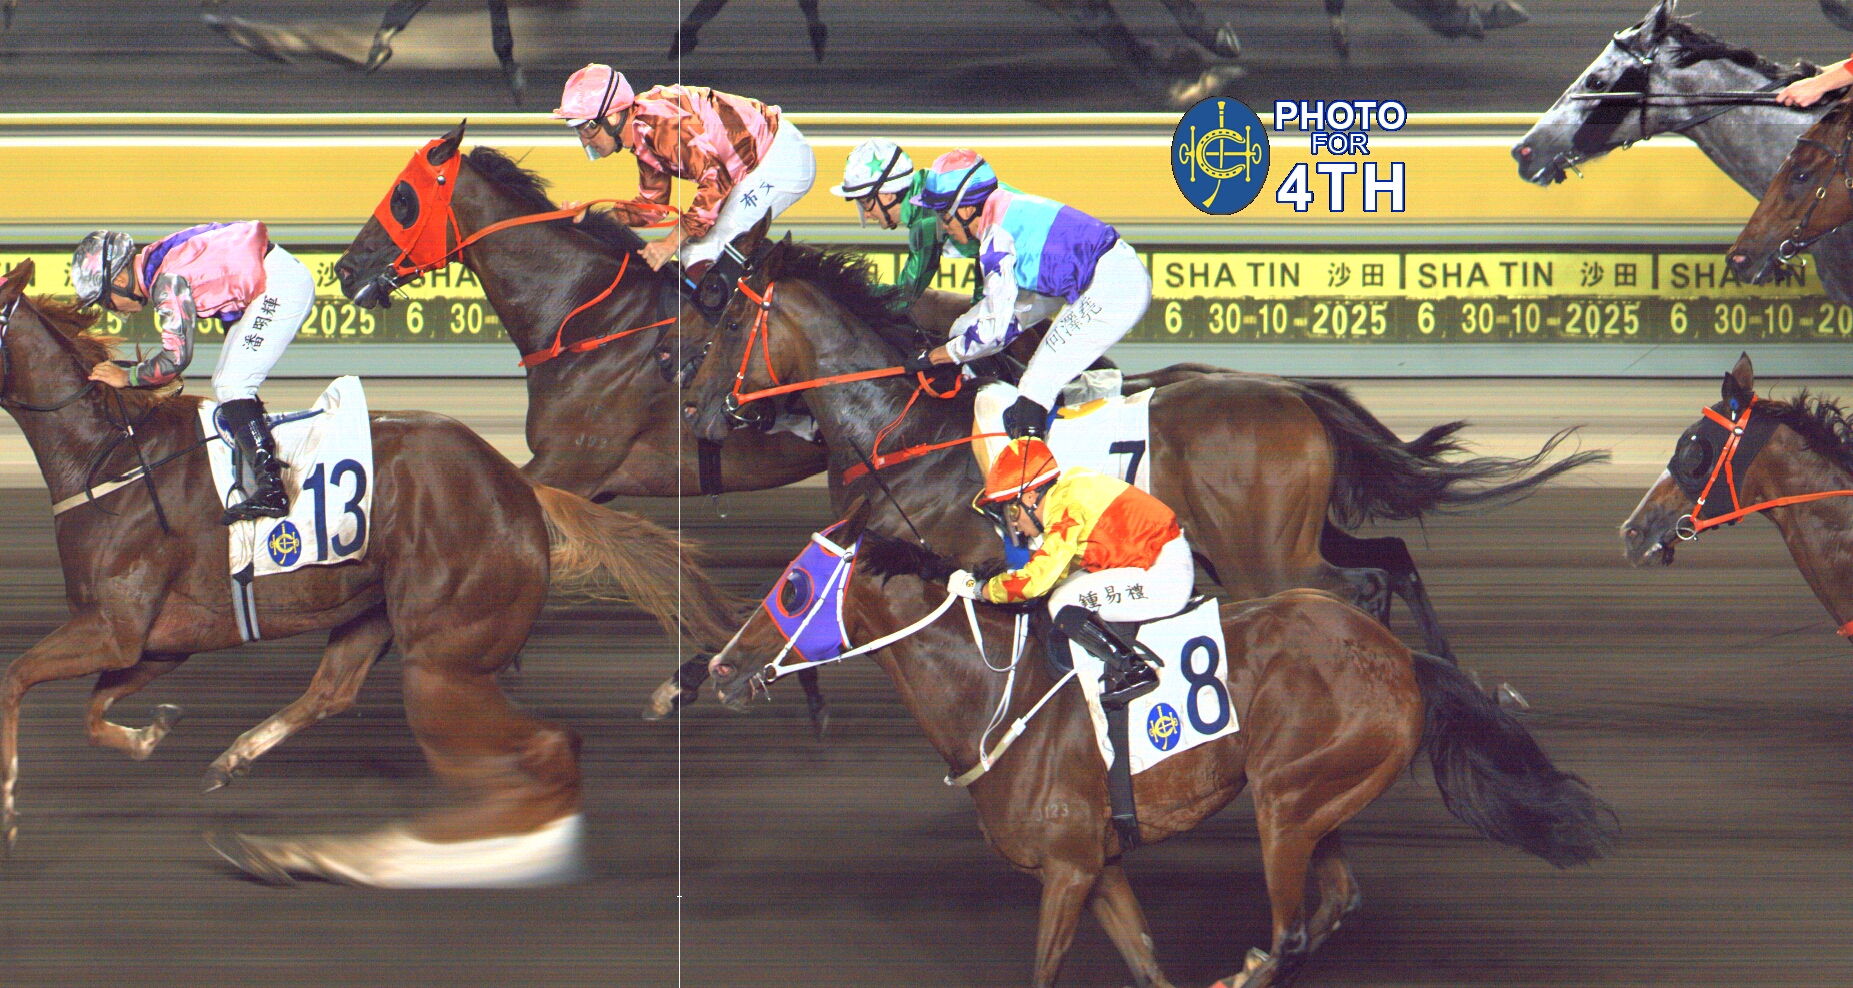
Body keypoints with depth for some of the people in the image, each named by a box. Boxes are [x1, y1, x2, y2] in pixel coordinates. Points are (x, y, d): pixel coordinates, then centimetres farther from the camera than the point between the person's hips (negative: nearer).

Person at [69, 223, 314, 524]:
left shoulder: (167, 280, -20)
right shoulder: (154, 261, 8)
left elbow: (176, 356, -24)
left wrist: (127, 377, -10)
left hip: (281, 284, -10)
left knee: (230, 386, -14)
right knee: (226, 384, 12)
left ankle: (270, 489, -22)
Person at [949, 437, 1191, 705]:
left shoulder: (1067, 505, -17)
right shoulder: (1070, 491, 11)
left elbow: (1036, 580, -17)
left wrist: (975, 588, -5)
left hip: (1162, 576, -10)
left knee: (1064, 605, -15)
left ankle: (1135, 670, -9)